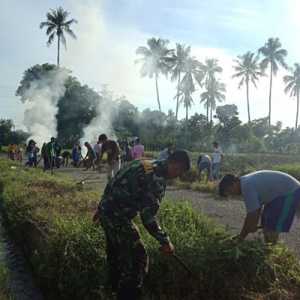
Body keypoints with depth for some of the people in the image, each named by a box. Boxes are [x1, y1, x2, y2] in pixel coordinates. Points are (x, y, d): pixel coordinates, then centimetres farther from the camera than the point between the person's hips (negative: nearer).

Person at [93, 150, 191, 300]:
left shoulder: (143, 164, 10)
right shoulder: (157, 179, -18)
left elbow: (113, 184, 16)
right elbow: (148, 216, -21)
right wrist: (165, 241, -10)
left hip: (106, 210, 10)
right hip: (117, 216, -10)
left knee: (116, 252, 27)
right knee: (137, 258, 2)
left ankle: (116, 287, 47)